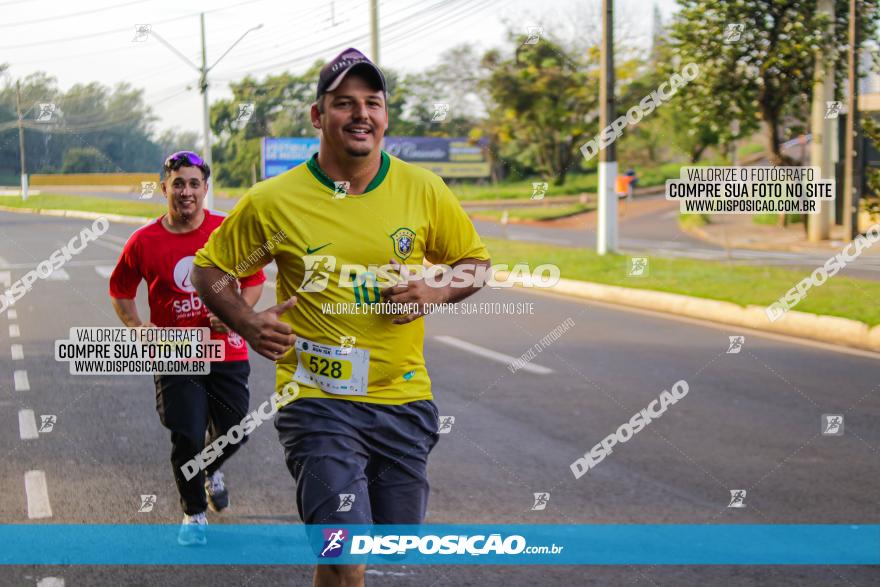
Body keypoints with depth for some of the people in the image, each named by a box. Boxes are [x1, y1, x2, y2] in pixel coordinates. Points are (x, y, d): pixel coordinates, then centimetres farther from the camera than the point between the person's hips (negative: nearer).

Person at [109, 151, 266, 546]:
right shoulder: (144, 241, -4)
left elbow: (254, 280, 9)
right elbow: (120, 289, 11)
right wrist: (137, 326, -4)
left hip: (227, 353, 1)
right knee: (187, 440, -4)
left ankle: (212, 471, 44)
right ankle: (194, 514, 20)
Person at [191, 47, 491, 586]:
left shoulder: (423, 190, 0)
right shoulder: (273, 201, -6)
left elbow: (475, 260, 13)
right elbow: (209, 268, 6)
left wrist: (435, 291, -8)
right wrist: (249, 324, -11)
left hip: (405, 400, 4)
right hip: (318, 401, -3)